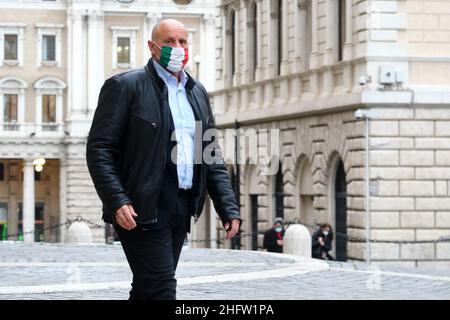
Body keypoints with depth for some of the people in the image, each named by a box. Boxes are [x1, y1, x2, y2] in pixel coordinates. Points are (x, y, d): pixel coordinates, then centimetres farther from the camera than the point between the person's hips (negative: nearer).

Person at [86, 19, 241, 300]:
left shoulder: (197, 92, 17)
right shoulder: (125, 86, -3)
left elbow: (211, 158, 18)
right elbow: (99, 149, -8)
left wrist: (229, 209, 7)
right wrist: (116, 201, -21)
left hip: (182, 210, 7)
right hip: (142, 210, -7)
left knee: (146, 290, 12)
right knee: (162, 290, -12)